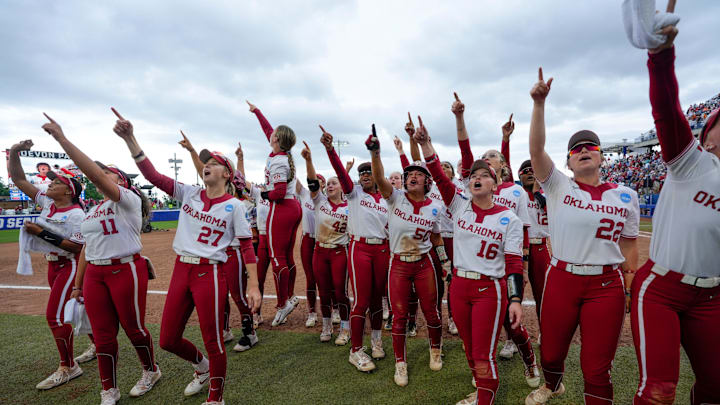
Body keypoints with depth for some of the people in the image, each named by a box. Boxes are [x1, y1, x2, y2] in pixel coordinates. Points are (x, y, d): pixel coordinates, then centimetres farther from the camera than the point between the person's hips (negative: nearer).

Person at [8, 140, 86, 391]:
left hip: (69, 265, -9)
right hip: (53, 264, 9)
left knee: (55, 315, -9)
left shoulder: (76, 214, -18)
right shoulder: (47, 202, 5)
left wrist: (42, 233, -22)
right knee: (67, 311, 18)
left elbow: (77, 247, -23)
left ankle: (68, 368, 4)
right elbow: (18, 179, 6)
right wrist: (13, 153, -7)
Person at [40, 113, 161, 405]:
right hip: (94, 274, 7)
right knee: (102, 335, 10)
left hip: (126, 270, -7)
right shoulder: (92, 211, 17)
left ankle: (151, 371, 30)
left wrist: (62, 139, -24)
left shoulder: (129, 200, -9)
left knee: (133, 328, 5)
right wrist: (78, 284, 19)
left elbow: (94, 173, -24)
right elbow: (87, 248, 20)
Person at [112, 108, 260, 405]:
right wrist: (130, 138, -13)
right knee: (168, 340, 15)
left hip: (210, 274, -5)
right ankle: (201, 366, 45)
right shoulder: (189, 193, 7)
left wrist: (253, 286, -13)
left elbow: (247, 246, -7)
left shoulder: (233, 206, -5)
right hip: (181, 270, 5)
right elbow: (152, 175, -3)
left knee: (213, 341, 3)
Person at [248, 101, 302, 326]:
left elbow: (279, 192, -23)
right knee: (287, 256, 14)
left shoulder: (277, 162, -15)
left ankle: (283, 303, 2)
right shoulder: (286, 155, 10)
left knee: (277, 257, -3)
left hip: (281, 208, -9)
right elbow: (267, 130, 25)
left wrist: (265, 194, -4)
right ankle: (290, 297, 23)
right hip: (294, 207, 9)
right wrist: (256, 111, 35)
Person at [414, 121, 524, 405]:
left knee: (484, 354, 1)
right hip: (459, 286, 4)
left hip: (490, 290, -4)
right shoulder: (459, 205, 2)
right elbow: (439, 176, -10)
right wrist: (425, 144, -21)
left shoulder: (508, 219, -5)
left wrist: (515, 300, -15)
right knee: (470, 349, 19)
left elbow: (514, 263, -7)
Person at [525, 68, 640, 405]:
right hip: (561, 279, 0)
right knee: (551, 351, 17)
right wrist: (539, 104, -22)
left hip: (607, 285, 0)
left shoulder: (625, 196, 6)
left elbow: (629, 245, 9)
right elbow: (536, 149, -13)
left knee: (597, 366, 8)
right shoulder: (558, 186, 0)